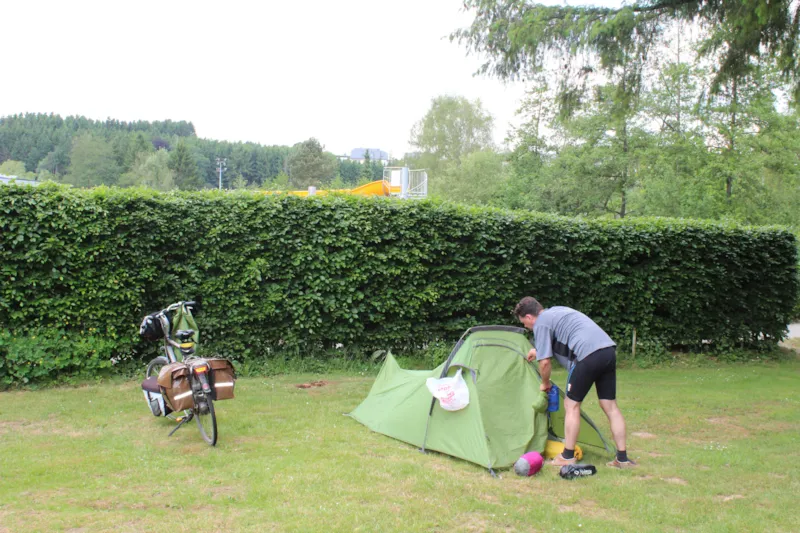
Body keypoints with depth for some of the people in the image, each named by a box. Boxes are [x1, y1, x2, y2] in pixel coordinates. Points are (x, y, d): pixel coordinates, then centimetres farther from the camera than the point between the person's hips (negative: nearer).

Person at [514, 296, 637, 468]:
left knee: (571, 405, 5)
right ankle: (622, 458, 15)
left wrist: (545, 384, 14)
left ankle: (567, 457, 9)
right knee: (610, 406, 12)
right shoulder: (556, 311, 27)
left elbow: (545, 362, -4)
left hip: (588, 355, -8)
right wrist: (539, 350, 50)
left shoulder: (541, 323, 1)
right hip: (609, 350, 8)